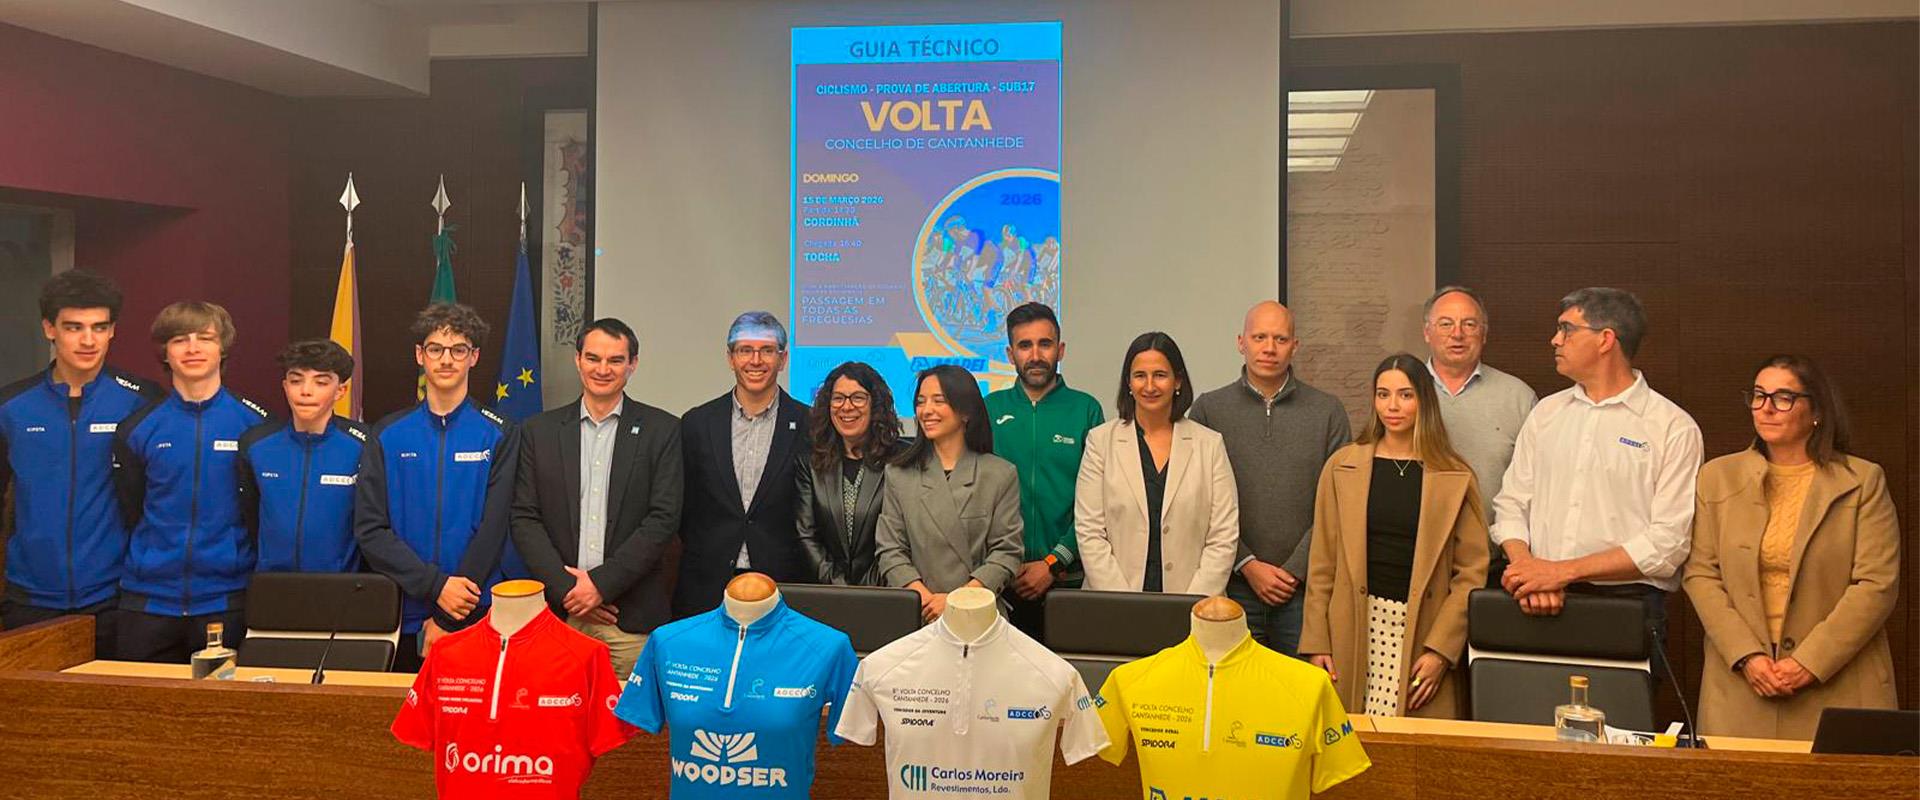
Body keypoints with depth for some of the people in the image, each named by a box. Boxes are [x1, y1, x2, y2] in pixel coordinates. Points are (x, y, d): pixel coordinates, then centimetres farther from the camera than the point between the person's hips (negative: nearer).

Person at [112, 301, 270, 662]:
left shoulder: (254, 424, -1)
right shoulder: (136, 429, 4)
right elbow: (131, 513, 12)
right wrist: (155, 561, 6)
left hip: (228, 600, -2)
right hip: (148, 599, 2)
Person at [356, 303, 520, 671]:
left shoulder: (498, 435, 0)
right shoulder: (388, 436, 6)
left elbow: (493, 529, -7)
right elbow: (370, 529, -2)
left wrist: (445, 620, -12)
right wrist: (436, 585, -14)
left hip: (477, 618, -2)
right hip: (404, 616, 2)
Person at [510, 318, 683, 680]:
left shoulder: (662, 430, 3)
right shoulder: (539, 430, 9)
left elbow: (664, 518, -4)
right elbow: (524, 518, 5)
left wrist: (602, 583, -10)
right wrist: (565, 589, -6)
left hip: (632, 613, -1)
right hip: (557, 610, 2)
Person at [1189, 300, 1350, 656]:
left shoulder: (1328, 411, 6)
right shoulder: (1209, 409, 4)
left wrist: (1295, 569, -6)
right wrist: (1247, 565, -7)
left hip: (1305, 586, 0)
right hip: (1232, 585, 0)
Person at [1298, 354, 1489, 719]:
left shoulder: (1456, 478, 4)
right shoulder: (1342, 466, 8)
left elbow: (1471, 572, 1)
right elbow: (1322, 565, 7)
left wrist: (1440, 650, -8)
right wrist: (1316, 644, 1)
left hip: (1422, 632, -1)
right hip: (1356, 632, 1)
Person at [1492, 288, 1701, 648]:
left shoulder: (1674, 428, -2)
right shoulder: (1546, 412, 13)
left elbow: (1667, 543, -9)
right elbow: (1511, 503, 8)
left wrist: (1563, 571, -14)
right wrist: (1528, 569, -11)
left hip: (1628, 605, -3)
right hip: (1539, 605, 3)